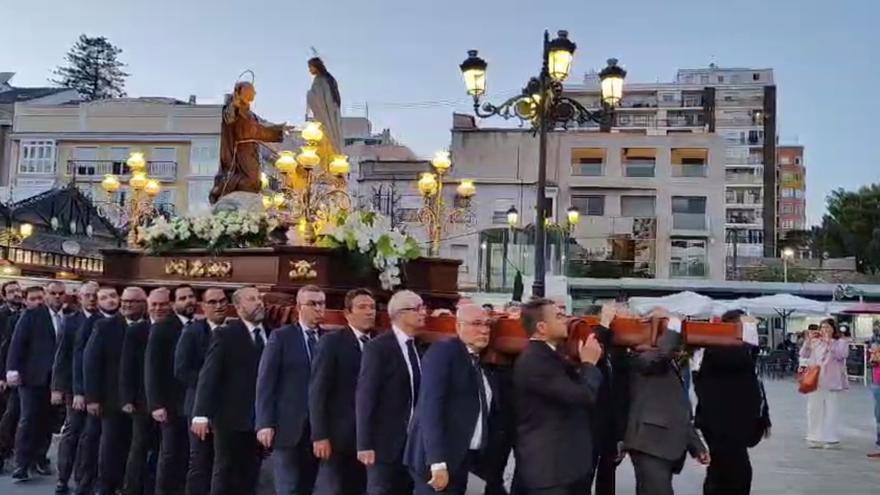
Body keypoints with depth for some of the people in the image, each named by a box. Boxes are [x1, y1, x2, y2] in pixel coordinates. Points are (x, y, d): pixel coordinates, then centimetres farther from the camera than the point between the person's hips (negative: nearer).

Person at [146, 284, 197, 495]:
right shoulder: (161, 328, -1)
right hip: (173, 404, -3)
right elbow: (152, 368, -5)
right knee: (170, 455, 2)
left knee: (189, 456, 3)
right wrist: (156, 404, -12)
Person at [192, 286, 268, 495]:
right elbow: (209, 375, -9)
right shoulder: (225, 334, -3)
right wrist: (201, 414, -18)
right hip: (231, 418, -4)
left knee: (249, 476, 10)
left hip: (261, 419, 4)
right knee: (225, 473, 6)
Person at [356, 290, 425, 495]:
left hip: (413, 441, 6)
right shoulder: (378, 347, -11)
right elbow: (365, 397, -14)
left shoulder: (418, 348, 9)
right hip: (385, 441, -6)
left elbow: (417, 394, 10)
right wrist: (365, 444, -16)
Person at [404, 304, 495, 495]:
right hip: (439, 460, -8)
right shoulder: (442, 352, -10)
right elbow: (431, 407, -18)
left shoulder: (478, 361, 14)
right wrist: (437, 462, -24)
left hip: (462, 458, 8)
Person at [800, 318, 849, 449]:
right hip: (814, 381, 4)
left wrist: (828, 342, -19)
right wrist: (808, 340, -8)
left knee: (830, 411, -3)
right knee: (814, 409, 8)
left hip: (830, 382, -4)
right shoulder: (815, 342, 9)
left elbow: (840, 355, -17)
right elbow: (803, 355, 4)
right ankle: (815, 438, 17)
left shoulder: (841, 342, 1)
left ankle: (831, 439, 3)